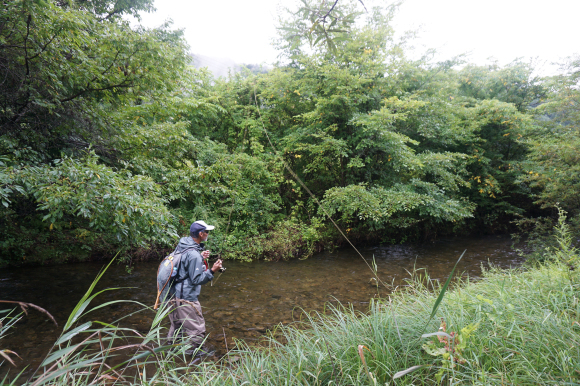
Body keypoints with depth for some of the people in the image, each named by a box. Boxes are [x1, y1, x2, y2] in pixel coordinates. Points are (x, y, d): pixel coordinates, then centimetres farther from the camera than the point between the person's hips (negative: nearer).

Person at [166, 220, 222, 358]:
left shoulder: (182, 244, 4)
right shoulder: (194, 255, -25)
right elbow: (196, 279, -22)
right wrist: (212, 271, -19)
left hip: (174, 293, 10)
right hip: (186, 298, -10)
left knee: (177, 324, 27)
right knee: (197, 329, 5)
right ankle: (193, 353, 17)